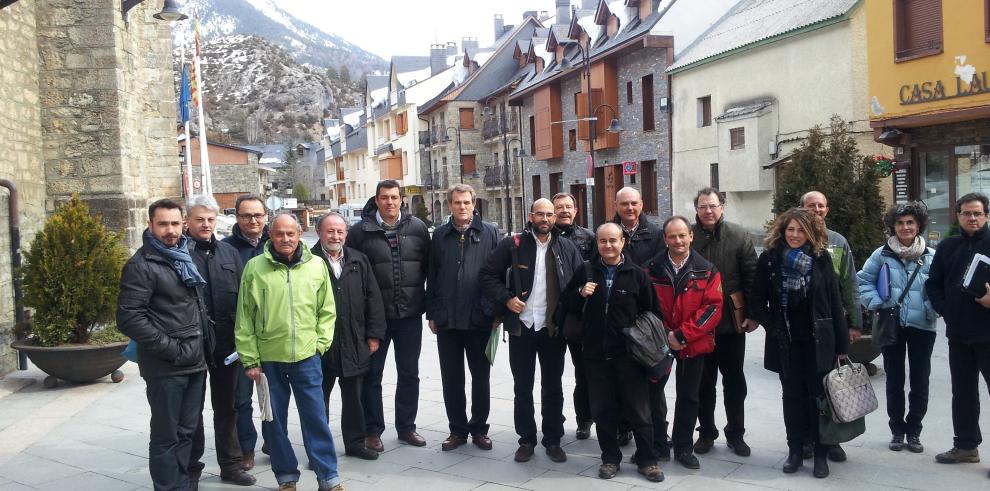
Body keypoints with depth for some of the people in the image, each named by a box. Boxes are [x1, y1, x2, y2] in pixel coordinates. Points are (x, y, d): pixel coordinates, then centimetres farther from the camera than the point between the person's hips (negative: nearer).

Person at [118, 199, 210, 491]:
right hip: (165, 368, -7)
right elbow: (129, 318, -19)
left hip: (195, 363, 7)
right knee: (167, 436, 2)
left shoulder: (183, 258, 13)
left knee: (186, 431, 15)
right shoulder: (141, 265, -11)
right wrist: (171, 348, -19)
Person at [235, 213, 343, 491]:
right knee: (274, 420, 10)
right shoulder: (255, 267, -3)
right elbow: (244, 318, -1)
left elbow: (327, 311, 9)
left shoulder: (316, 265, 2)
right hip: (268, 359, 0)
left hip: (307, 357, 0)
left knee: (316, 418, 3)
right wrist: (249, 360, -3)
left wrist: (320, 343, -2)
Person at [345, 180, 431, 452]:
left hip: (410, 314, 2)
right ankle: (373, 431, 19)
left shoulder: (417, 228, 1)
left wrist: (424, 299, 6)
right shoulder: (361, 231, -4)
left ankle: (406, 427, 25)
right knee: (372, 374, 7)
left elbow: (429, 265, 8)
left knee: (409, 373, 11)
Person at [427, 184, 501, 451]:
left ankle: (479, 428, 22)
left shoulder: (489, 232, 1)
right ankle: (458, 429, 21)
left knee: (481, 377, 9)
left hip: (480, 319, -2)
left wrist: (497, 311, -4)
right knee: (451, 378, 8)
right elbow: (432, 276, 9)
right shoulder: (440, 235, 7)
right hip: (447, 319, 2)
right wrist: (432, 313, 5)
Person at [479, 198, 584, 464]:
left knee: (553, 388, 10)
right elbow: (487, 275, -1)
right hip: (521, 327, -1)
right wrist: (506, 298, -12)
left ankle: (553, 441, 22)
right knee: (522, 388, 9)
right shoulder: (512, 245, -3)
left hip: (553, 329, 1)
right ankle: (526, 440, 22)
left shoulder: (567, 248, 3)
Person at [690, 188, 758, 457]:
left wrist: (753, 314, -6)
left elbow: (751, 276, -2)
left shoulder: (739, 236, -3)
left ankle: (735, 433, 25)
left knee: (734, 379, 12)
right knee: (703, 380, 11)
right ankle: (706, 432, 24)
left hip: (732, 321, 0)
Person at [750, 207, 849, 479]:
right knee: (792, 396, 9)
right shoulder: (769, 259, -1)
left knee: (819, 396, 3)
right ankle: (795, 450, 19)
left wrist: (842, 344, -3)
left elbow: (835, 303, -1)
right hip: (786, 343, 1)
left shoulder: (821, 258, -2)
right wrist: (773, 327, -7)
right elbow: (758, 302, 4)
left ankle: (821, 453, 14)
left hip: (818, 342, -1)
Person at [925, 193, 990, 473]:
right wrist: (945, 311, 0)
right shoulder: (947, 247, 10)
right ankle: (966, 446, 24)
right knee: (963, 392, 13)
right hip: (958, 334, 4)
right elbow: (933, 284, 13)